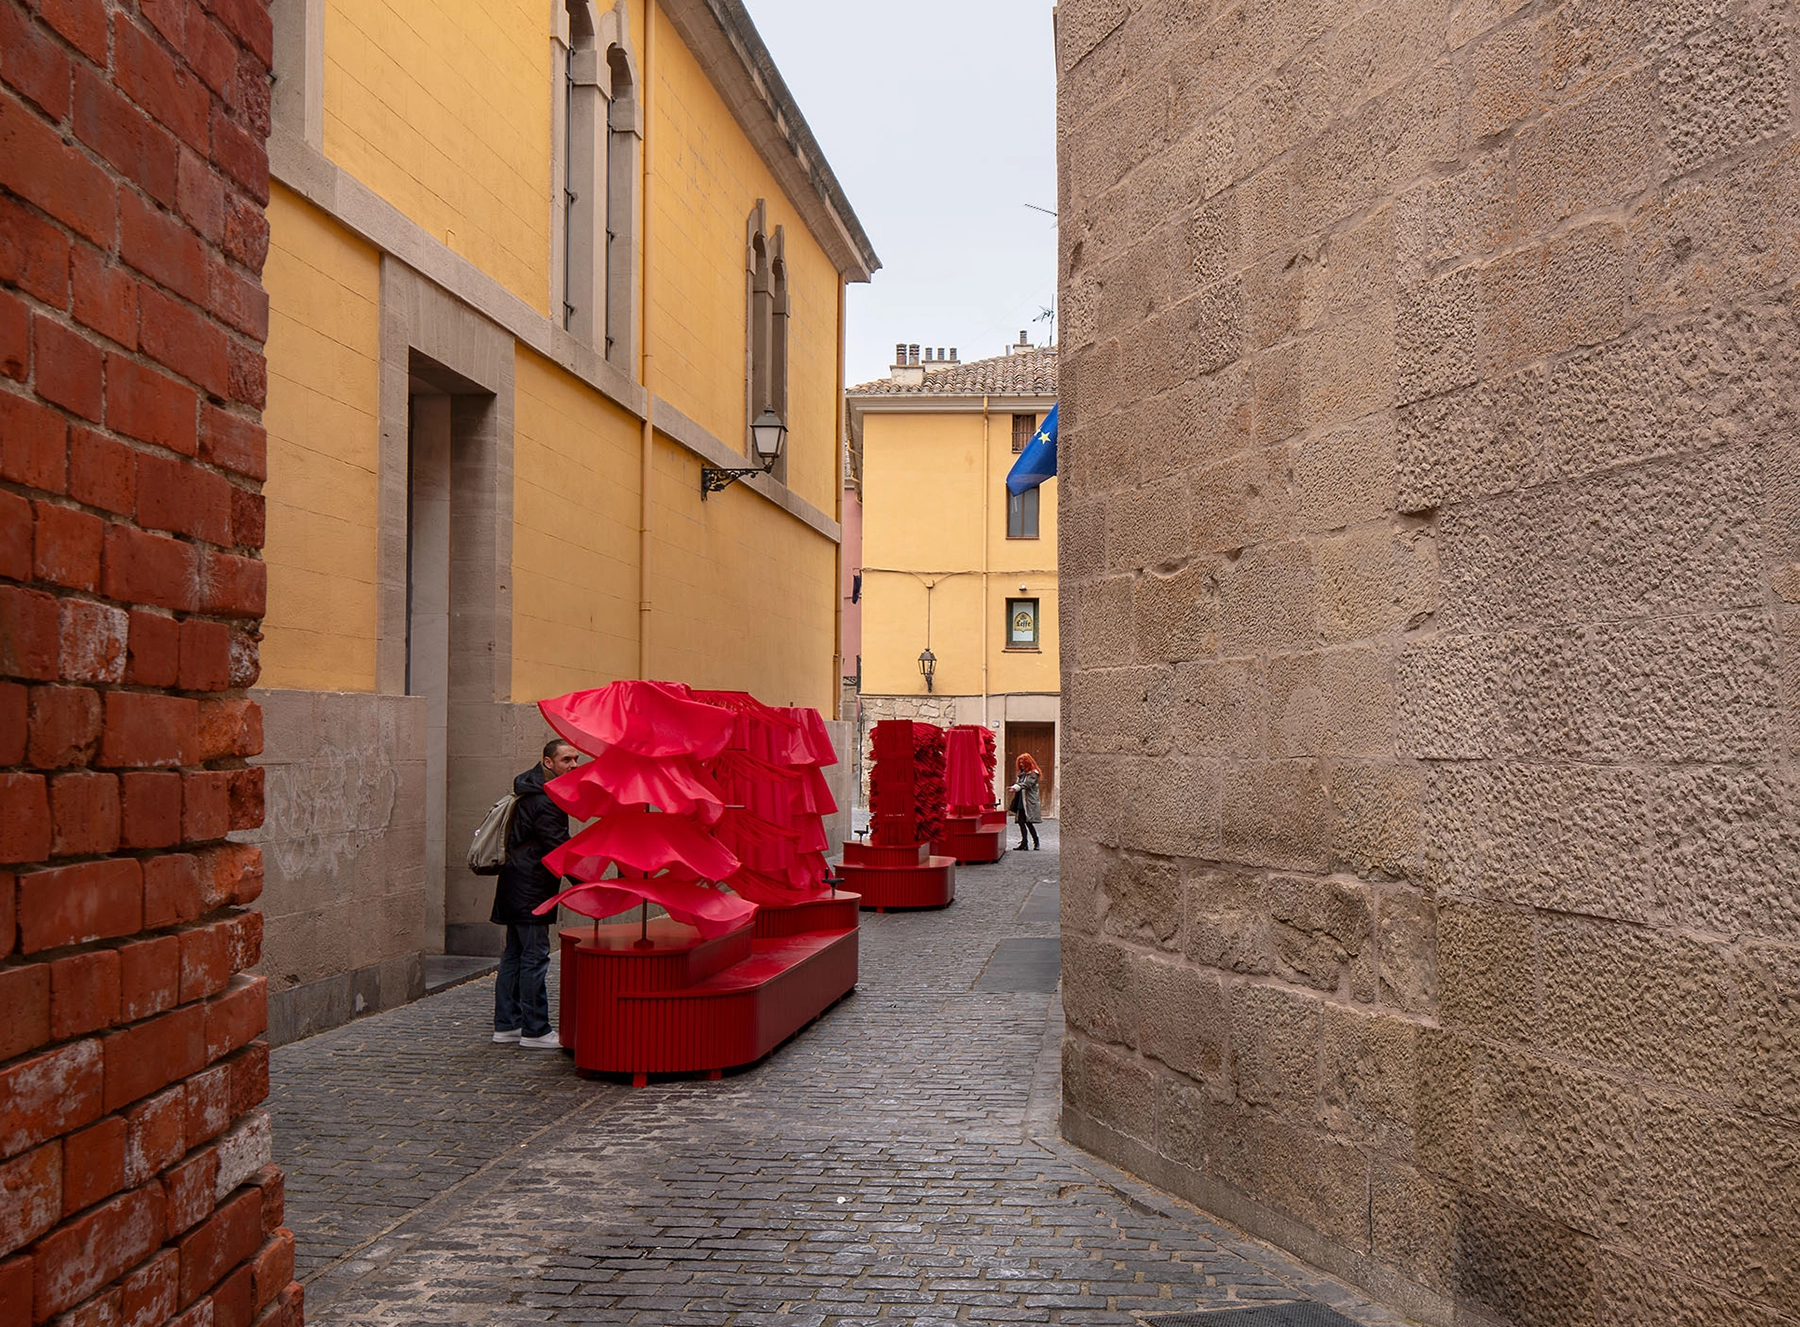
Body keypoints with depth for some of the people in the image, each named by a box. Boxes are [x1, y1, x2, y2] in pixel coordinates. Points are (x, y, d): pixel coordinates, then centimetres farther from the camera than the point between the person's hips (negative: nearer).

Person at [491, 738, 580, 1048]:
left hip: (517, 886, 11)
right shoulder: (543, 800, -18)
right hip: (530, 887, -11)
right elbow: (559, 847, -22)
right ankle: (535, 1031, -4)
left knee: (514, 954, 14)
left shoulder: (532, 791, 15)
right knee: (534, 957, -7)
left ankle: (506, 1025, 20)